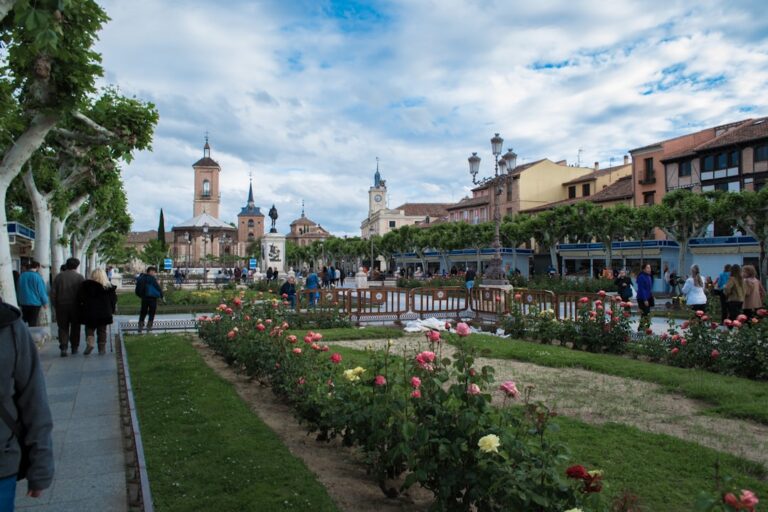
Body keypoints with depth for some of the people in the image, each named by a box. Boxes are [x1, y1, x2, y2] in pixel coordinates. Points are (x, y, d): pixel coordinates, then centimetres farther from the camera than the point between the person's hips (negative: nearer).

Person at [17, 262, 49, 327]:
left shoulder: (22, 276, 4)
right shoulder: (37, 276, -15)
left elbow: (19, 290, 12)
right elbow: (41, 291, -11)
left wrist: (20, 301, 20)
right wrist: (45, 302, 0)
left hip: (23, 302, 6)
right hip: (35, 303, -6)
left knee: (24, 321, 15)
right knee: (33, 323, -2)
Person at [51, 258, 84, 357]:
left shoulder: (59, 277, 3)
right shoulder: (79, 277, -4)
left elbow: (52, 293, 2)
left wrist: (55, 306, 8)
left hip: (61, 306, 1)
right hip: (75, 307, -1)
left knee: (63, 328, 7)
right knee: (75, 327, 11)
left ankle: (63, 347, -7)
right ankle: (74, 347, 16)